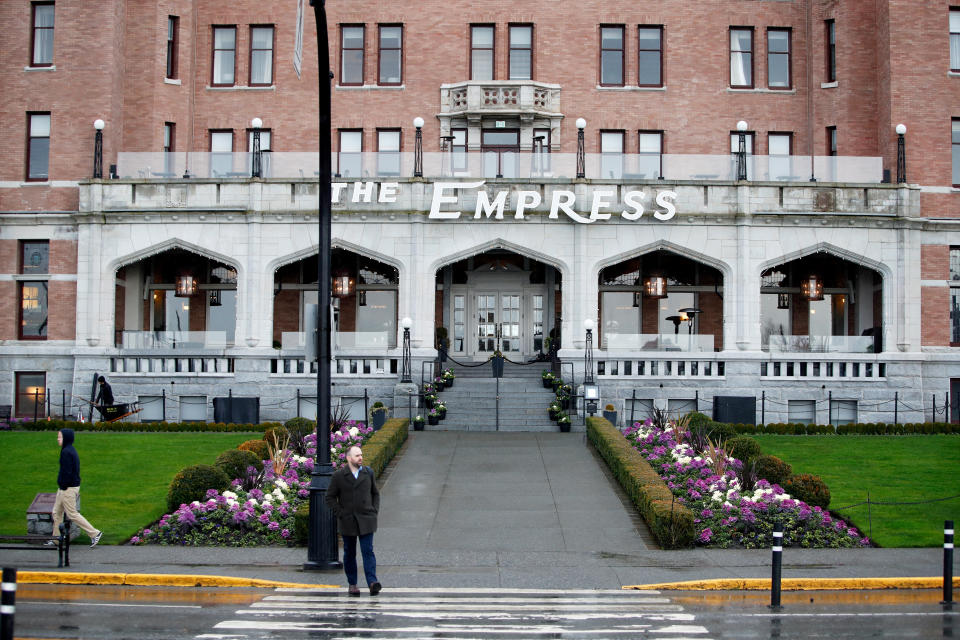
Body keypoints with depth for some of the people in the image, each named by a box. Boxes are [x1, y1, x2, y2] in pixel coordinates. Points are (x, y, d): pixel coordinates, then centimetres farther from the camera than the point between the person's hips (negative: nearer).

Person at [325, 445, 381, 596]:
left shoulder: (368, 473, 5)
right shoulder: (339, 475, -4)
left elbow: (375, 493, 16)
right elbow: (330, 497, 0)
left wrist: (375, 511, 3)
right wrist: (340, 514, -8)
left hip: (366, 521, 1)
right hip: (347, 521, -1)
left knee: (368, 551, -9)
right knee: (349, 553, 8)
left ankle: (372, 583, -18)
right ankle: (352, 584, 18)